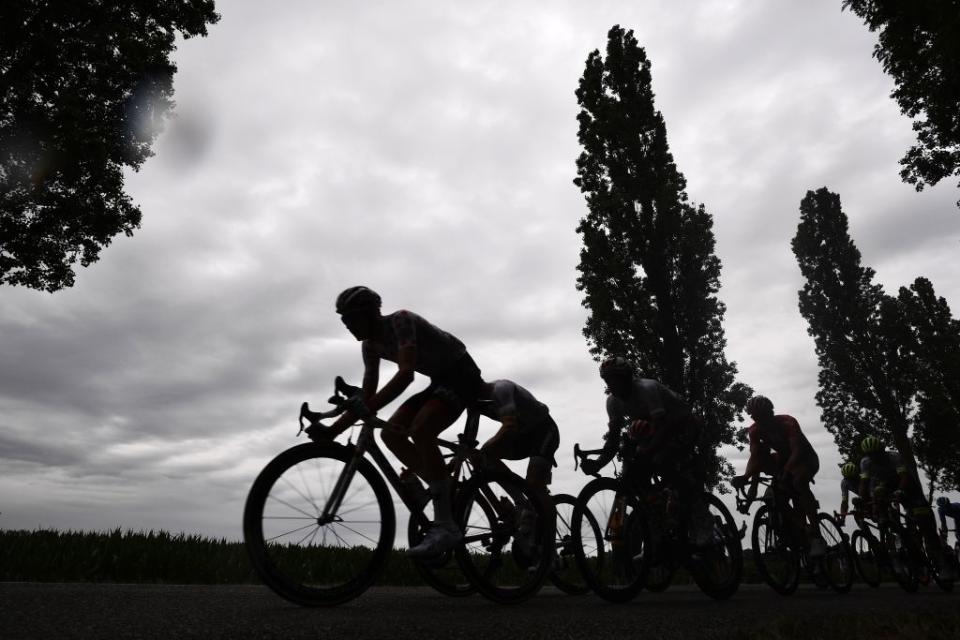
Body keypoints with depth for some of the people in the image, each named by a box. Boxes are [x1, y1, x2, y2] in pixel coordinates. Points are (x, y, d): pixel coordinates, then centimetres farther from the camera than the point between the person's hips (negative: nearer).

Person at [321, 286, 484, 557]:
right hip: (440, 381, 9)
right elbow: (368, 396, 6)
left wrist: (364, 411, -42)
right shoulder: (370, 345, 4)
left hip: (463, 375, -9)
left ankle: (445, 526, -26)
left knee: (420, 429, -30)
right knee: (391, 434, -4)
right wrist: (333, 429, 0)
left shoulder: (401, 320, -22)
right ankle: (444, 489, 7)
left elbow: (406, 374, -35)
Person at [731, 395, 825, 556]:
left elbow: (797, 451, -39)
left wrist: (786, 471, -55)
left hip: (806, 458, -6)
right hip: (784, 459, 6)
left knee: (798, 481, -35)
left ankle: (816, 536, -30)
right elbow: (755, 457, -22)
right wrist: (746, 477, -41)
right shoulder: (755, 431, -14)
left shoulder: (788, 423, -28)